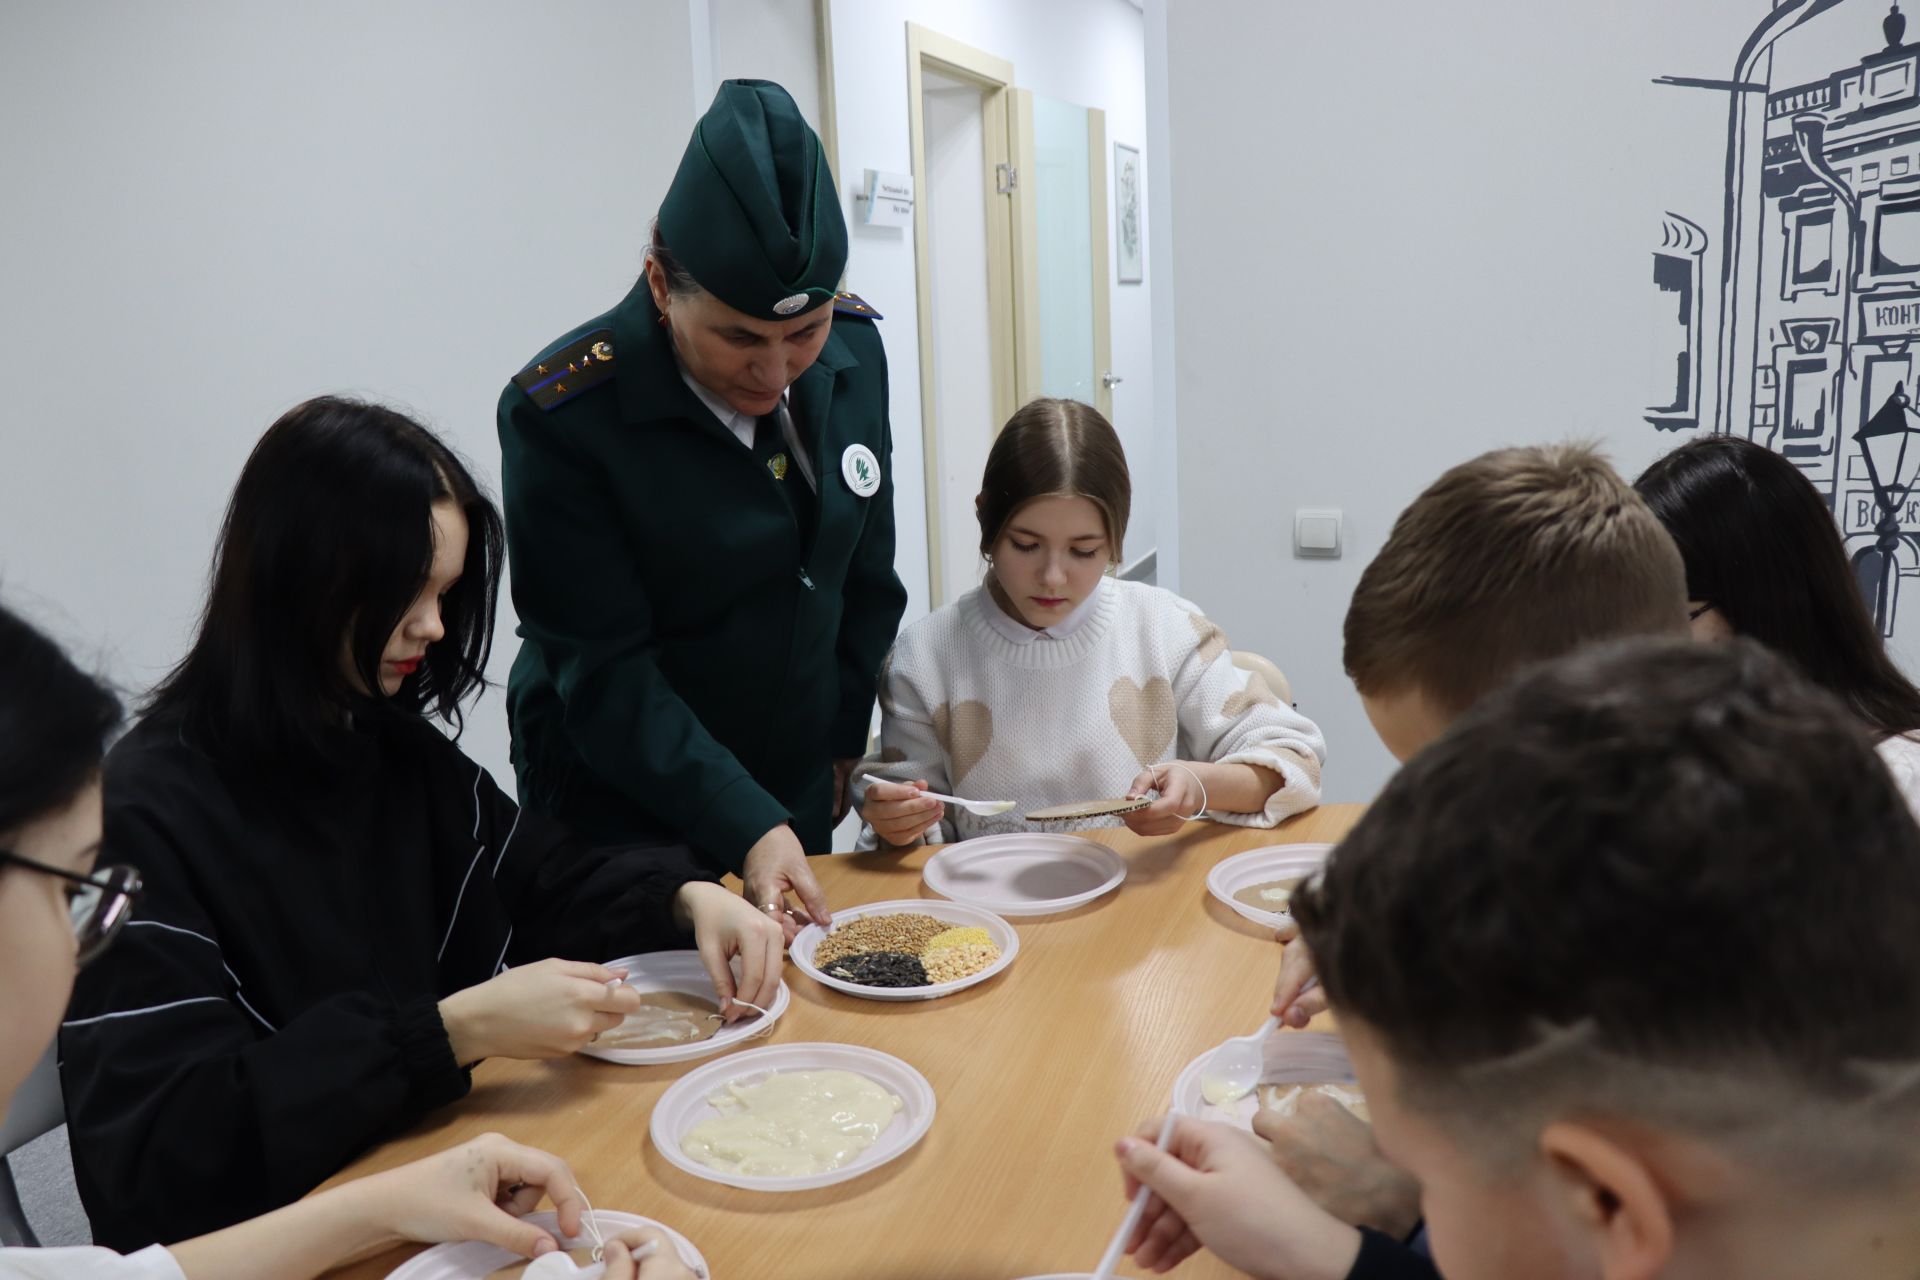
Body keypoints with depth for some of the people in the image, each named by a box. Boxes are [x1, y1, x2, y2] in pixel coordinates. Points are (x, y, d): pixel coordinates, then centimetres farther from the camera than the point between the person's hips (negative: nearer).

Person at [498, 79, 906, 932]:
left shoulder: (853, 348, -8)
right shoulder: (561, 413, -24)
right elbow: (603, 674, -21)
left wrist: (848, 736, 8)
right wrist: (747, 828, -26)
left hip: (801, 791, 5)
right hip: (624, 809, -4)